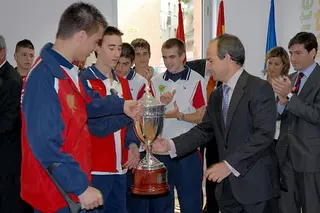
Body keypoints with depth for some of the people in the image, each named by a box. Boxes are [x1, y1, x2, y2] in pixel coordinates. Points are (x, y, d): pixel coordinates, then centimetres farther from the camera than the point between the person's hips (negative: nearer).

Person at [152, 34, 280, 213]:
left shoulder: (260, 88, -11)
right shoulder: (216, 95, 13)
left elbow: (264, 134, -20)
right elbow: (204, 130, 13)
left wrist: (229, 164, -23)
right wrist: (171, 145, 0)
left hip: (256, 184, -6)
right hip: (227, 184, 7)